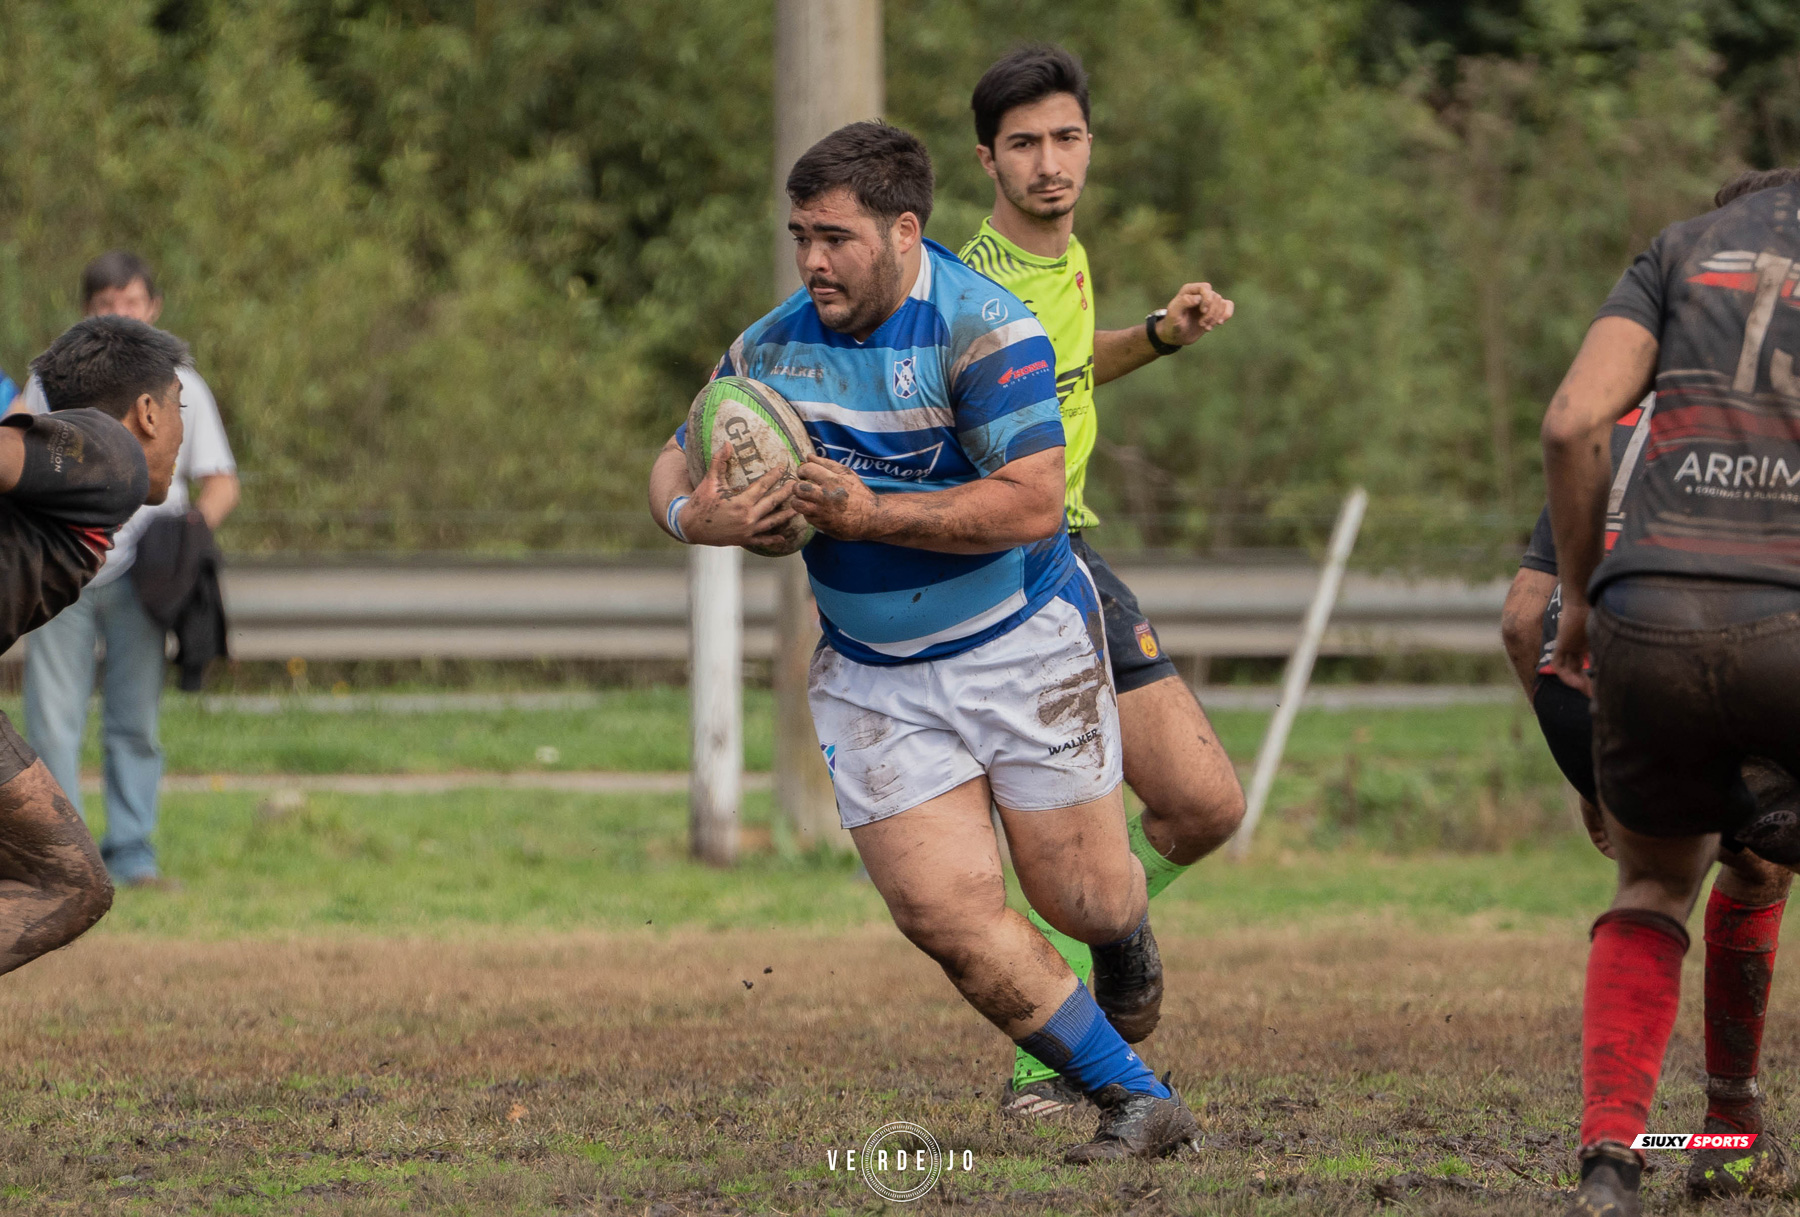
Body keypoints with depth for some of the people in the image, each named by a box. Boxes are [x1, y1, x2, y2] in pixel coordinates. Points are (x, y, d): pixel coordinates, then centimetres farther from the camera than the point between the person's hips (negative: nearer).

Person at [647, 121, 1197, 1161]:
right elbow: (676, 461, 8)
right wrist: (694, 515, -17)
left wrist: (871, 511, -31)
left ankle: (1130, 939, 44)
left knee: (1079, 897, 3)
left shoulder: (985, 329, -19)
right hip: (874, 676, 4)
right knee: (946, 911, -10)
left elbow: (1033, 503, -27)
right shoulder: (773, 350, -2)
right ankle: (1138, 1101, 3)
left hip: (1024, 646, -4)